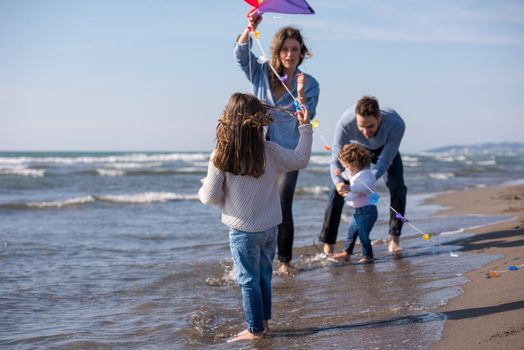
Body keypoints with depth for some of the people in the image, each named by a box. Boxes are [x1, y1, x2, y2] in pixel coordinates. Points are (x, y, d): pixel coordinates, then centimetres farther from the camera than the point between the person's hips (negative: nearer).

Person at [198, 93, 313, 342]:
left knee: (249, 280, 8)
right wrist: (305, 128, 14)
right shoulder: (270, 152, -9)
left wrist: (203, 189, 11)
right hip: (270, 228, 4)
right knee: (264, 276, 19)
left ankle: (255, 329, 15)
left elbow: (211, 197, -12)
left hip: (243, 231, -4)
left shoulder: (220, 158, -17)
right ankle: (263, 322, 30)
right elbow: (301, 160, 6)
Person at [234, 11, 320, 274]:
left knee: (283, 208, -3)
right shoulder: (262, 73, 0)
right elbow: (240, 53, -14)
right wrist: (250, 29, -30)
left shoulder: (309, 84, -5)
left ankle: (284, 260, 12)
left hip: (287, 153, -1)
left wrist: (301, 95, -29)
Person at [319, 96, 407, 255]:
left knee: (398, 187, -16)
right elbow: (336, 159, -36)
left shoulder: (396, 124, -42)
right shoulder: (345, 123, -42)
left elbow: (384, 162, -36)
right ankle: (327, 245, -6)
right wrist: (338, 181, -56)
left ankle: (394, 239, -4)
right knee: (338, 190, -12)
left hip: (385, 148, 0)